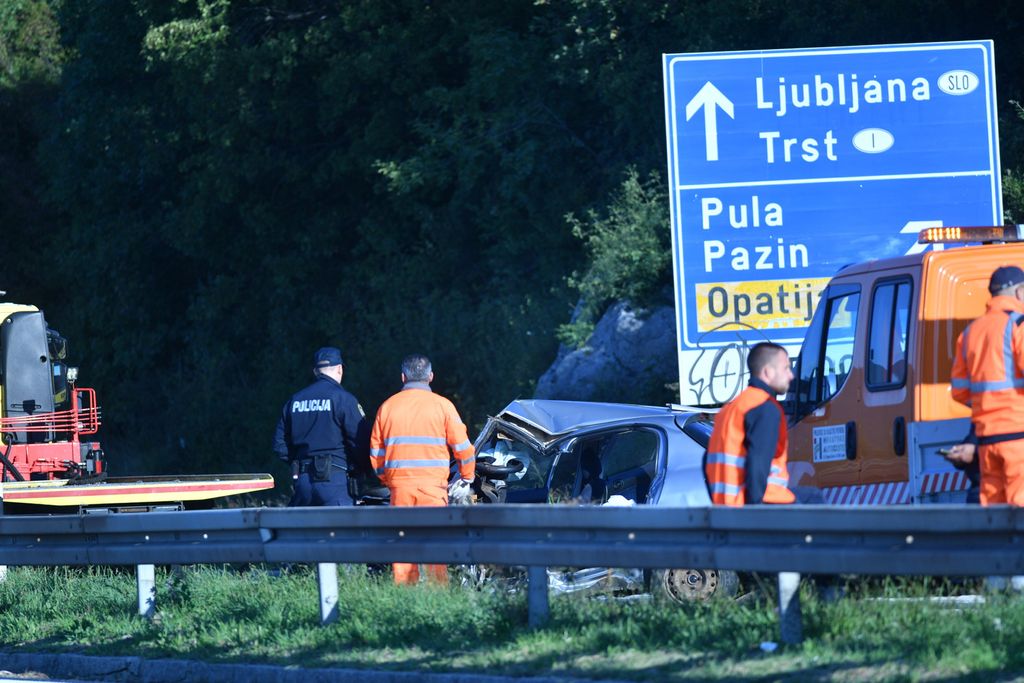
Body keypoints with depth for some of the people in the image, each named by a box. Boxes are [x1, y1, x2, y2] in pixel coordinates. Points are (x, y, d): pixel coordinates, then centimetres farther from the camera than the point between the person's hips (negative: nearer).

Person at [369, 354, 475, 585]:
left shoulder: (387, 407, 8)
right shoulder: (441, 405, 0)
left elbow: (376, 452, 12)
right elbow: (462, 446, 1)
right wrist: (467, 476, 16)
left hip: (399, 484, 3)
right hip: (432, 482, -3)